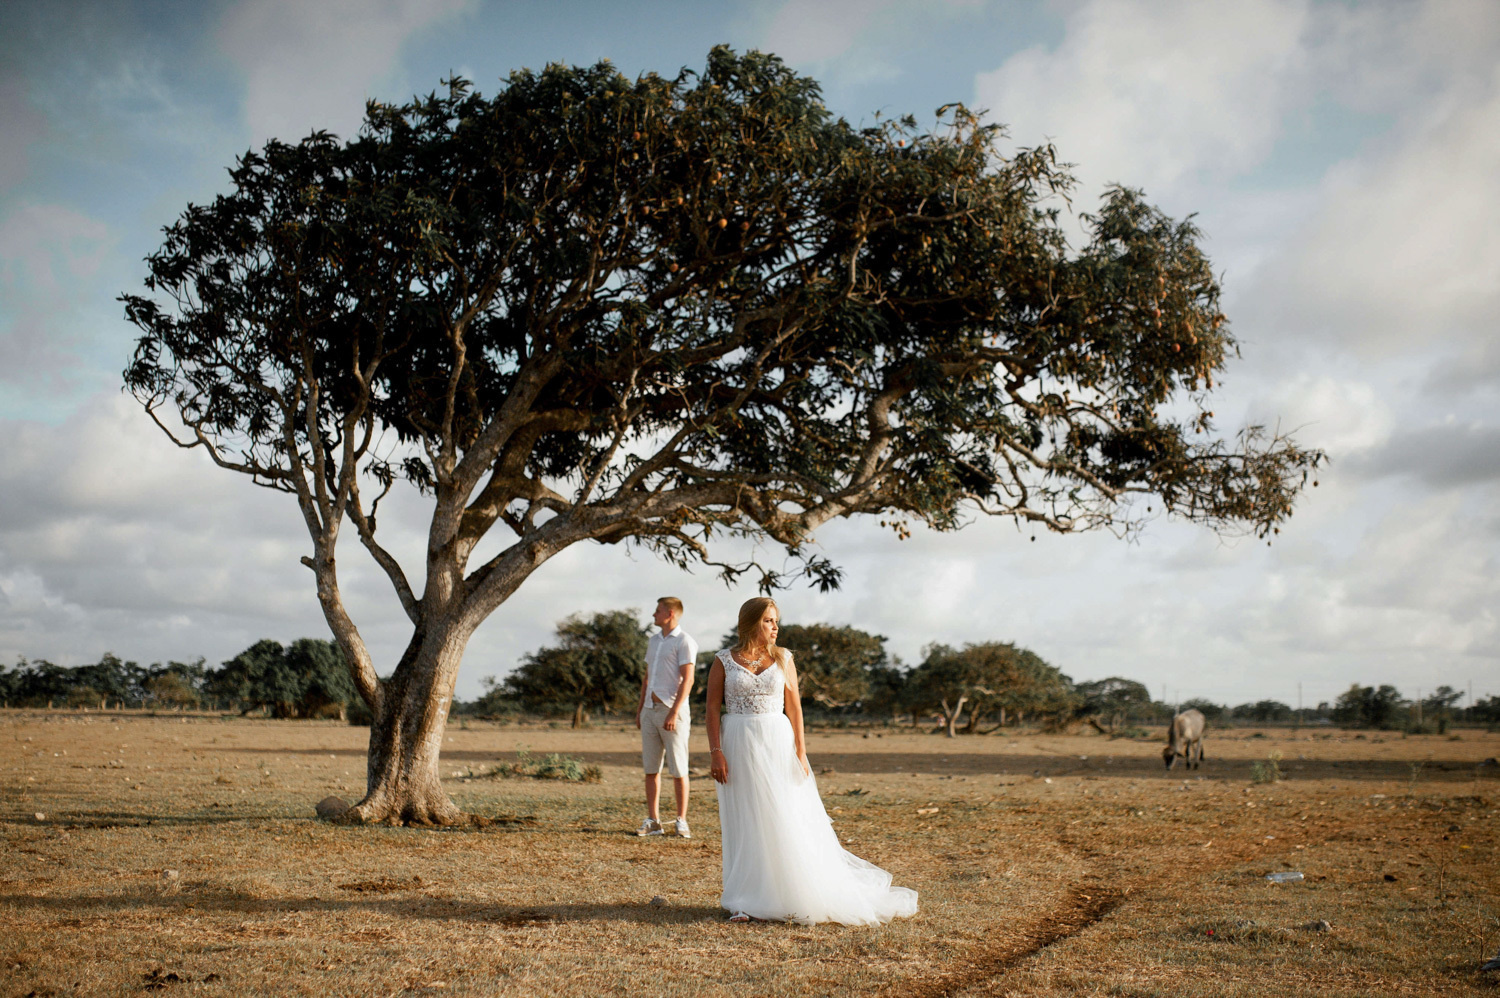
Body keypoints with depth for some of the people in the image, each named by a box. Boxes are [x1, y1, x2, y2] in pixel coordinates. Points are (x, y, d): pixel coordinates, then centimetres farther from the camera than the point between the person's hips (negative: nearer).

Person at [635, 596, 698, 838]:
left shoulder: (684, 641, -7)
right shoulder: (654, 641, 17)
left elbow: (687, 680, -15)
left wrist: (674, 712, -21)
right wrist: (640, 709, 17)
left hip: (672, 710, -7)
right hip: (650, 710, 7)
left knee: (678, 769, -3)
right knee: (651, 768, 6)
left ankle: (681, 821, 3)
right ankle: (652, 821, 9)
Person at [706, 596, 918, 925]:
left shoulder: (783, 659, 5)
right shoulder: (723, 661, 1)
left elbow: (794, 707, 4)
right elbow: (713, 707, -1)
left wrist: (800, 752, -2)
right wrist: (715, 752, -10)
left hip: (777, 743, 1)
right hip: (738, 745, -1)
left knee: (785, 819, 1)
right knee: (743, 822, 3)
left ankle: (794, 897, 12)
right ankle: (746, 900, 11)